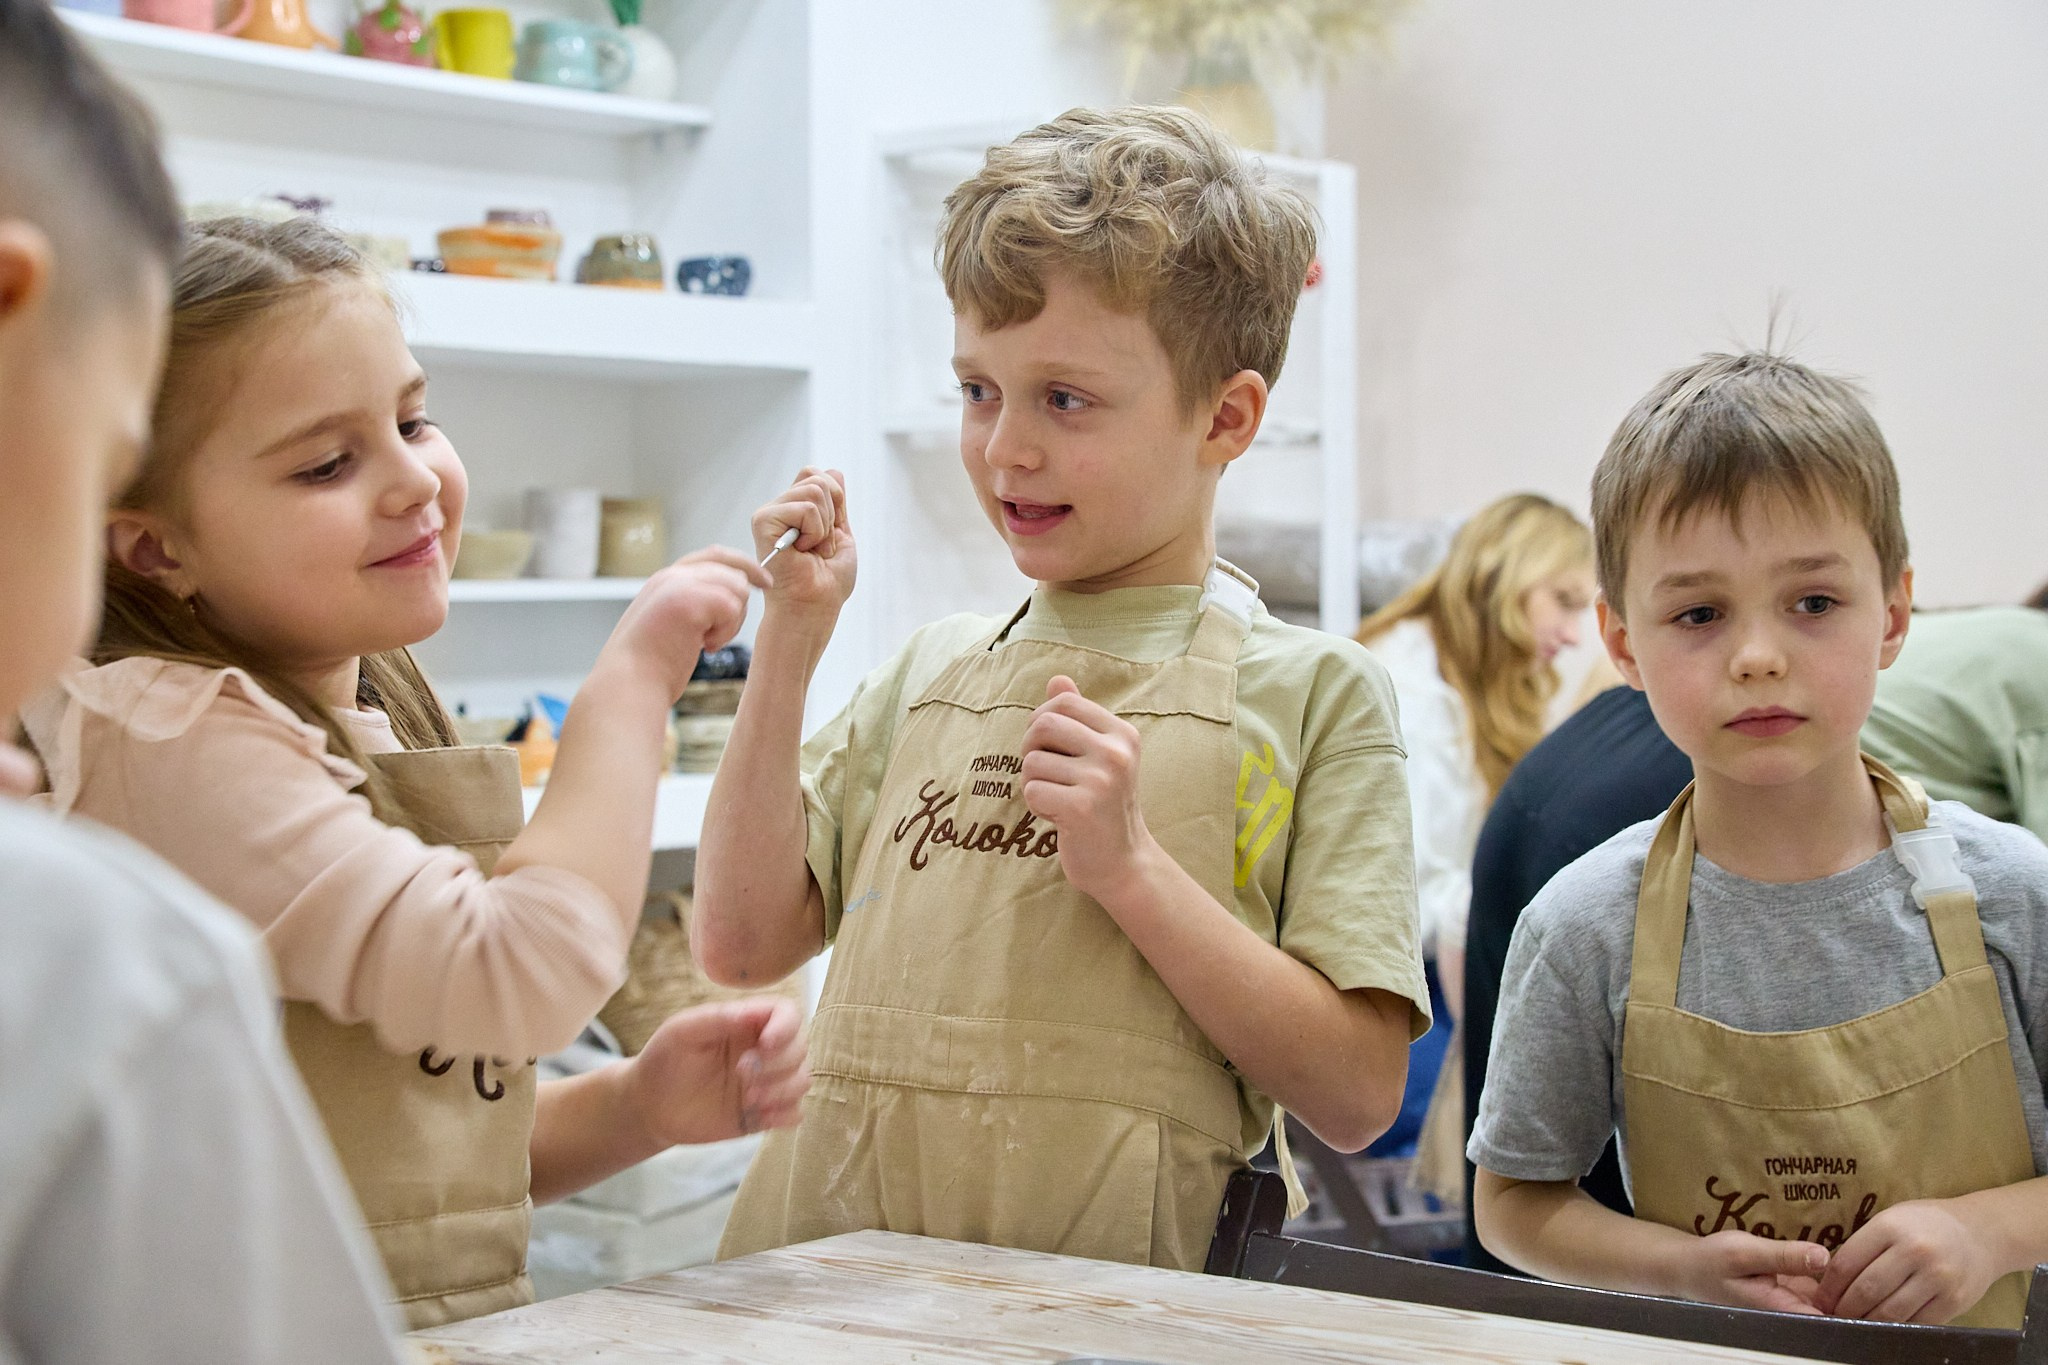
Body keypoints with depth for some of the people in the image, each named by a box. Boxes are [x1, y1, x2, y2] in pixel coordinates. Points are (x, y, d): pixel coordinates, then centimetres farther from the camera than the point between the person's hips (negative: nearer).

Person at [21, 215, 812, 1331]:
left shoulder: (378, 725, 13)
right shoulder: (168, 737, -12)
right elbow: (518, 976, -21)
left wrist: (636, 1109, 4)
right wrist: (631, 682, -11)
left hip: (462, 1325, 7)